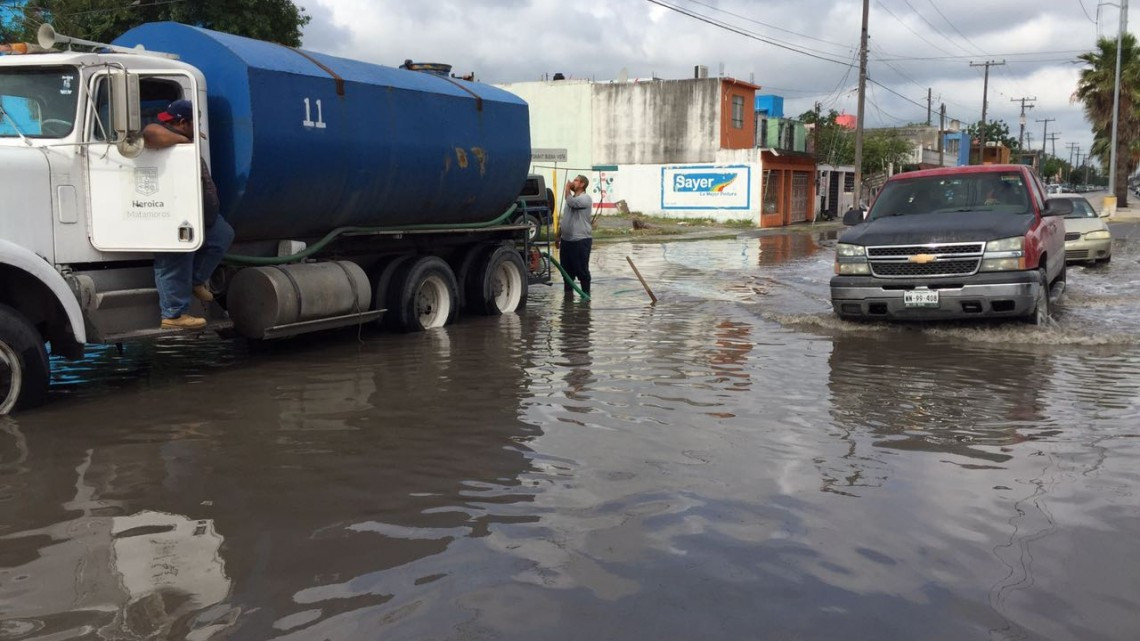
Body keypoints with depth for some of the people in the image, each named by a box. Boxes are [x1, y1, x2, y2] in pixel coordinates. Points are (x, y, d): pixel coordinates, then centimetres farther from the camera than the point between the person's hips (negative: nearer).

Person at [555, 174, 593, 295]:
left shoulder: (585, 198, -8)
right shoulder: (571, 198, 19)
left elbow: (571, 202, -27)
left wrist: (567, 188, -11)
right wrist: (558, 236, 21)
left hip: (581, 240, -8)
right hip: (566, 239, 8)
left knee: (581, 269, -3)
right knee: (567, 268, 12)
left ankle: (586, 293, 5)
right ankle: (568, 292, 21)